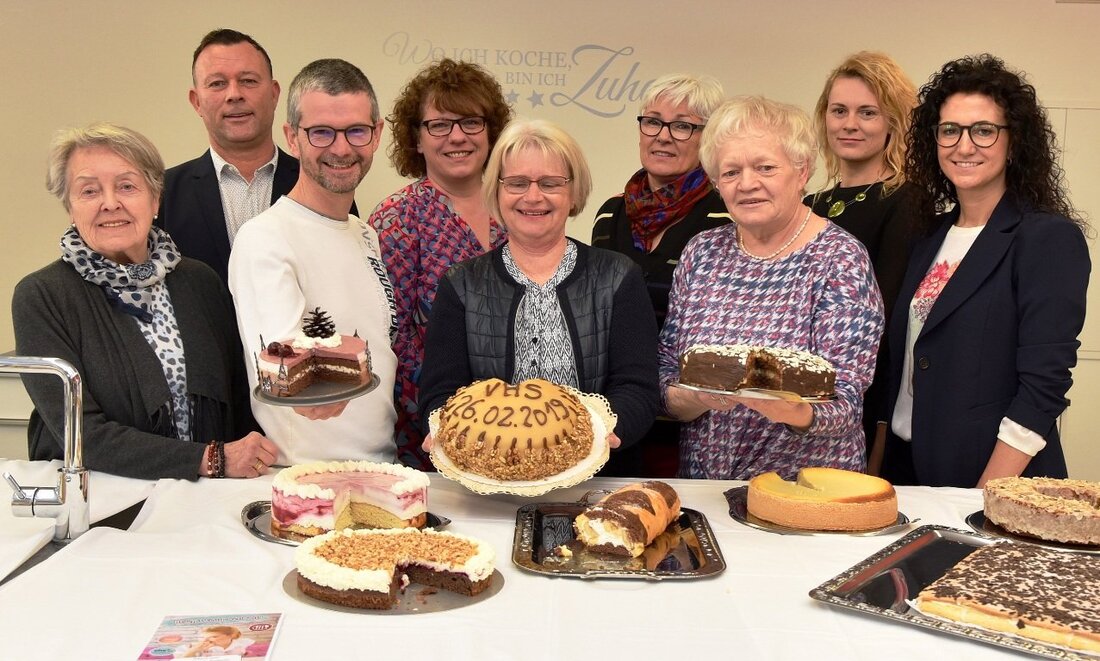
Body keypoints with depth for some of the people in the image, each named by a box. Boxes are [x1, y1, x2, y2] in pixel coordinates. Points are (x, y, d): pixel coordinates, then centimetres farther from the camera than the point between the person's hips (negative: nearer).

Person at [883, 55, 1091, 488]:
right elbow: (902, 363, 9)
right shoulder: (932, 237, 8)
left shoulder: (1051, 239, -11)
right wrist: (875, 470, 4)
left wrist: (987, 499, -21)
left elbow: (1043, 387, -17)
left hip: (1001, 484, -6)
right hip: (906, 469, 6)